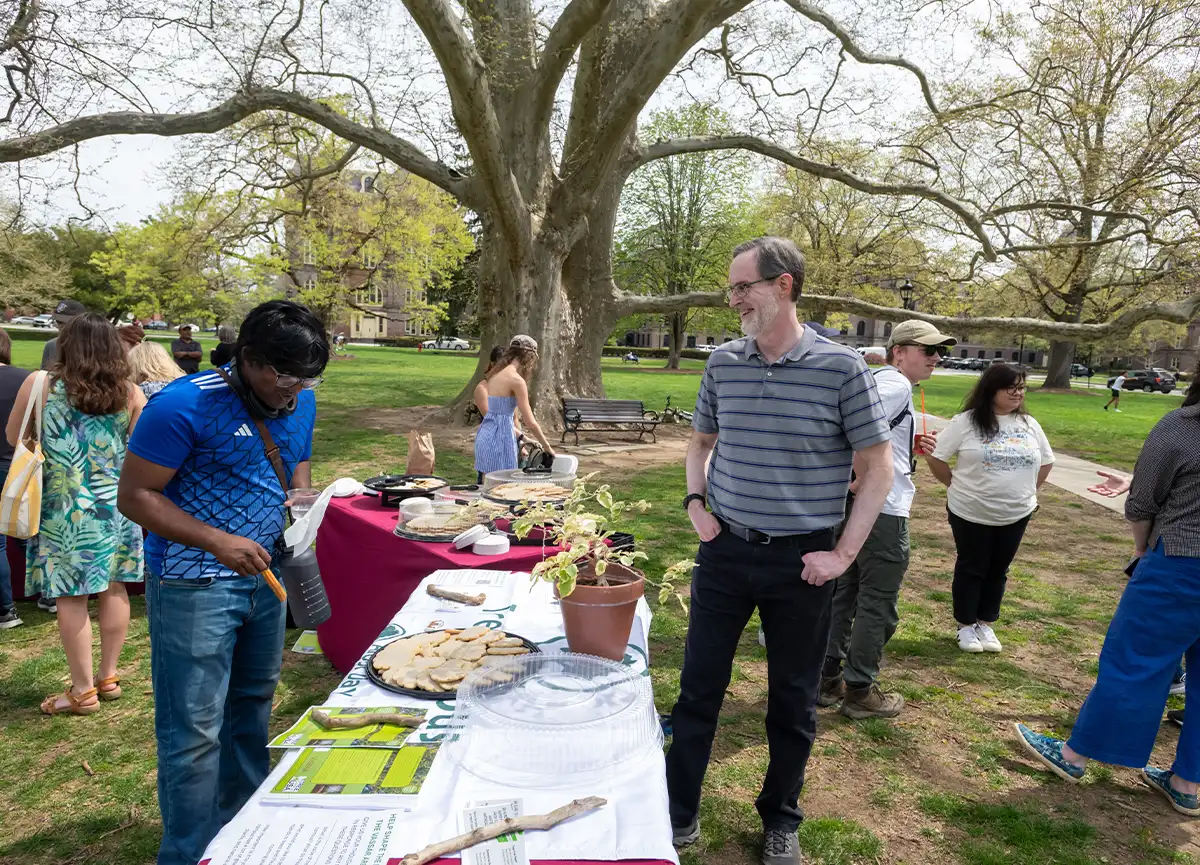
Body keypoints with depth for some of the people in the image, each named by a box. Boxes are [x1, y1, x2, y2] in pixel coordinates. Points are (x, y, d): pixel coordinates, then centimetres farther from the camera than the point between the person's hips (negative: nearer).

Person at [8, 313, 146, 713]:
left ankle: (83, 691, 13)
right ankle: (108, 677, 25)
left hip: (65, 509, -3)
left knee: (71, 598, 5)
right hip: (117, 505, 3)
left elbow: (14, 438, 8)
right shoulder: (129, 392, -1)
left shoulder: (39, 385, -5)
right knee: (113, 589, 13)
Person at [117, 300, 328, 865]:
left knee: (252, 707, 21)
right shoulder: (184, 406, -20)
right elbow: (135, 496, -17)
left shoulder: (300, 402, 1)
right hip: (194, 586, -7)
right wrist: (217, 541, -25)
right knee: (195, 732, 1)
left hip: (263, 577, 7)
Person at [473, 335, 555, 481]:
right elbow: (531, 422, -11)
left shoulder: (496, 373, 11)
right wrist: (547, 446, 2)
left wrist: (521, 437, 26)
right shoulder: (516, 380, -13)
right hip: (499, 438, -9)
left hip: (486, 433, 9)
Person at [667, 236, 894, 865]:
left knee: (793, 700, 14)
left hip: (801, 562, -2)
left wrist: (843, 555, -9)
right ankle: (678, 814, 30)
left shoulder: (840, 367, -10)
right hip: (725, 551, 3)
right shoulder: (723, 363, 1)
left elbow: (878, 466, -4)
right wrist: (696, 502, 1)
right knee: (699, 688, 11)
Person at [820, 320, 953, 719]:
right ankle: (859, 691, 14)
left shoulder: (878, 381, 16)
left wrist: (910, 446, 12)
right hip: (883, 510, -10)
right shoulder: (897, 385, -13)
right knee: (877, 603, 2)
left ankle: (828, 679, 25)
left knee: (843, 593, 15)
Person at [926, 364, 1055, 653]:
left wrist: (1027, 491, 10)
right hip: (970, 512, -4)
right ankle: (966, 626, 21)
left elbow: (1046, 461, 16)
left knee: (998, 571, 13)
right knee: (970, 569, 8)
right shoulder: (966, 422, -10)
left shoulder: (1029, 425, 4)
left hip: (1015, 515, 4)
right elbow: (935, 457, -8)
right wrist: (957, 485, -3)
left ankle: (986, 624, 27)